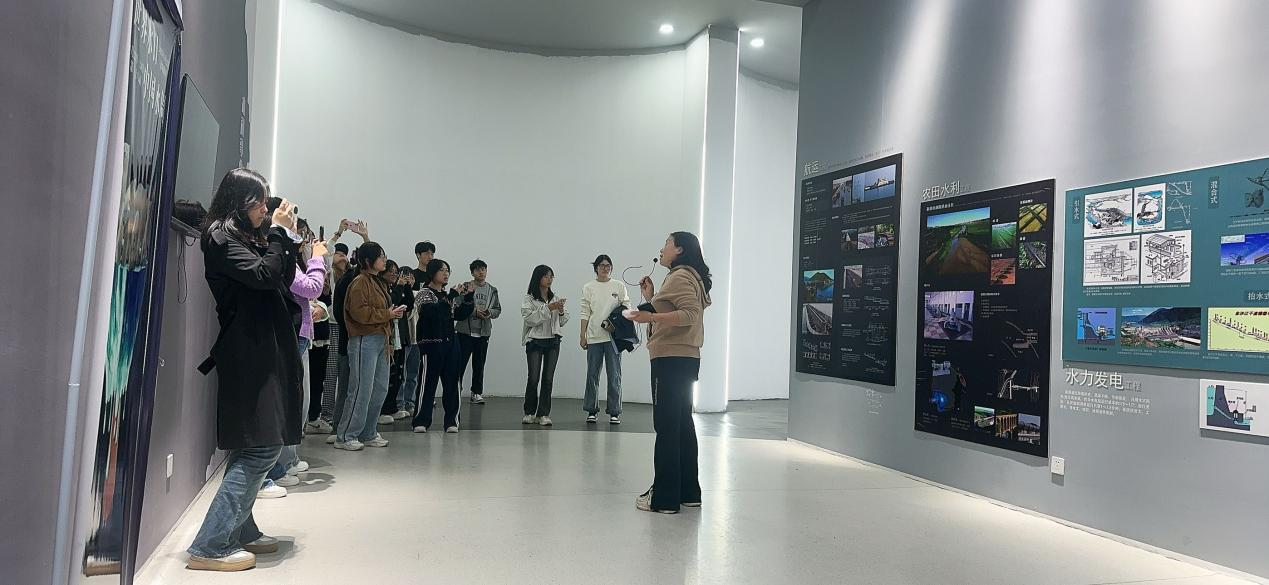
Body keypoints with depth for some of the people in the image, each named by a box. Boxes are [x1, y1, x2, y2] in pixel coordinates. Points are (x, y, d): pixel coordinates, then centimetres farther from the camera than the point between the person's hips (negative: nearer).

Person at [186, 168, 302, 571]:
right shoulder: (220, 235, -7)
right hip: (247, 354, -10)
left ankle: (240, 530, 23)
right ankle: (210, 546, -7)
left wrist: (288, 238, 10)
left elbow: (283, 280, 19)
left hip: (263, 351, 10)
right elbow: (262, 275, -19)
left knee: (253, 448, 13)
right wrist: (280, 232, -9)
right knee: (262, 447, -12)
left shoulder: (248, 237, 19)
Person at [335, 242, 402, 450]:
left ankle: (368, 434, 21)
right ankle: (345, 437, 3)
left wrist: (393, 313, 11)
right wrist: (387, 314, -14)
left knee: (380, 390, 11)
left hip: (380, 340, 10)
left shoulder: (378, 282, 20)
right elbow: (360, 312, -20)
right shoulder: (360, 282, -10)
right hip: (364, 341, -10)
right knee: (361, 390, -7)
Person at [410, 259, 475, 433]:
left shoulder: (447, 295, 17)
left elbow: (461, 315, 14)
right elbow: (433, 312, -23)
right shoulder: (424, 293, -4)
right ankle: (421, 421, 6)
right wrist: (452, 296, -23)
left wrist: (468, 296, 2)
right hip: (431, 344, -6)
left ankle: (451, 421, 12)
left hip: (450, 343, 6)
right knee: (428, 383, -2)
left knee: (451, 382, 6)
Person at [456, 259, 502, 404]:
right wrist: (474, 312, -19)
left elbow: (498, 309, 13)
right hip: (465, 331, -4)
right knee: (460, 363, -3)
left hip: (483, 332, 4)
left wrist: (489, 312, -8)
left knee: (479, 365, 10)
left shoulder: (492, 290, 11)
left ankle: (477, 393, 19)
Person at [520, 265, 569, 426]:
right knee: (533, 378, -4)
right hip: (535, 341, -3)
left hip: (553, 341, 3)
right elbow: (530, 319, -15)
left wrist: (561, 311, -7)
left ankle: (543, 414, 4)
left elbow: (562, 322, 14)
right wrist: (548, 308, -20)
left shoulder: (555, 298, 12)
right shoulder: (528, 299, -1)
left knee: (548, 378, -1)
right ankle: (529, 413, 12)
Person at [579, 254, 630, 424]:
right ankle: (592, 410, 15)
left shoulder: (619, 286, 6)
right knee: (592, 375, 5)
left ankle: (614, 411, 7)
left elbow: (627, 309, 7)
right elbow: (585, 313, 5)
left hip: (613, 336, -1)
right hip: (594, 336, 1)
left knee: (614, 375, 0)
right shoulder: (588, 287, 7)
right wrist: (582, 335, 0)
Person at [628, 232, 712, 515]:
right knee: (682, 425, 14)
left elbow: (691, 313, -24)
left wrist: (651, 317, -29)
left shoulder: (680, 277, -9)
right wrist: (651, 299, 15)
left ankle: (664, 498, -2)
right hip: (684, 360, 10)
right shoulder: (687, 277, 22)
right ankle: (688, 492, 21)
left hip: (671, 360, -10)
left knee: (666, 428, -7)